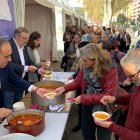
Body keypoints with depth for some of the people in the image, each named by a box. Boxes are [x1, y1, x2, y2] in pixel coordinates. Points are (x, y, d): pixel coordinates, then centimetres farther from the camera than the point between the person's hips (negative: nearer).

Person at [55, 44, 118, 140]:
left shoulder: (110, 70, -25)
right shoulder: (85, 67, -8)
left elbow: (109, 95, -27)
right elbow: (77, 82, 5)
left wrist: (84, 98, -29)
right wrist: (64, 88, -14)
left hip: (104, 108, -5)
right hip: (88, 105, 5)